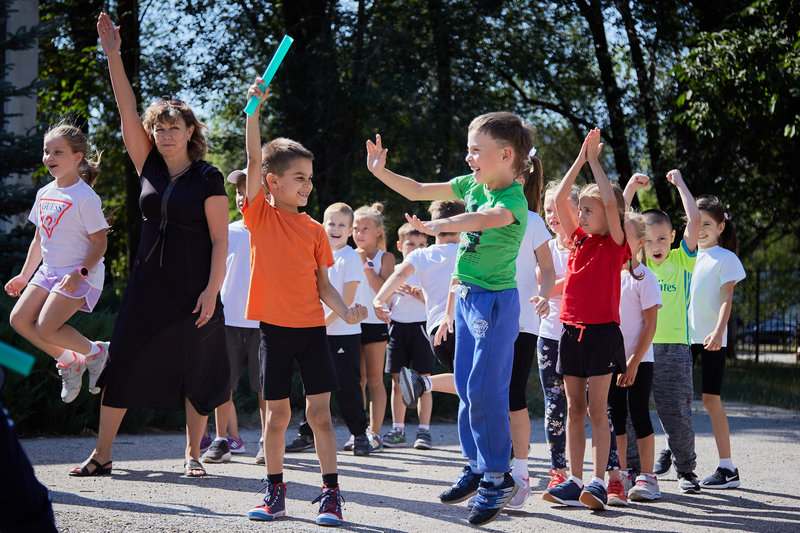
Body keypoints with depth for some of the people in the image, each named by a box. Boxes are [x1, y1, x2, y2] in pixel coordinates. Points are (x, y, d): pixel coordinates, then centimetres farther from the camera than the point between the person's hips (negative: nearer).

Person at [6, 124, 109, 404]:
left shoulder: (85, 197, -14)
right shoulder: (44, 194, 9)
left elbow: (99, 243, -14)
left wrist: (79, 273, -27)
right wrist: (25, 276, 19)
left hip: (82, 274, -8)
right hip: (50, 270, 8)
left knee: (46, 328, -17)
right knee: (19, 319, -2)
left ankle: (96, 352, 7)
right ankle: (69, 361, 12)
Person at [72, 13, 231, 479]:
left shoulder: (207, 178, -4)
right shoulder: (150, 167, 7)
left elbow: (220, 239, -6)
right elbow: (127, 109, 1)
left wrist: (212, 290, -15)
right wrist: (113, 54, -6)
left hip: (193, 289, -4)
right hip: (149, 284, 4)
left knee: (195, 370, 2)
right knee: (124, 363, 1)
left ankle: (193, 454, 15)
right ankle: (102, 454, 7)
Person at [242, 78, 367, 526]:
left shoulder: (314, 229, 7)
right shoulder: (261, 216, 0)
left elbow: (322, 285, 8)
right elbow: (254, 161, -12)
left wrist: (345, 311, -10)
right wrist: (255, 108, -19)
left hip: (312, 327, 1)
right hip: (274, 326, -1)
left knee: (319, 410, -1)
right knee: (278, 413, 4)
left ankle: (331, 493, 5)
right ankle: (275, 492, 16)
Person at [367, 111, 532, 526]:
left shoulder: (513, 200, -19)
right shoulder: (471, 186, 6)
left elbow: (487, 219, -41)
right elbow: (417, 192, 15)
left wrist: (439, 225, -55)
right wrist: (381, 172, 2)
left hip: (495, 303, -8)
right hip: (466, 298, 8)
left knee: (485, 391, -8)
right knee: (466, 389, 13)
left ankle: (497, 478, 2)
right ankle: (476, 466, 26)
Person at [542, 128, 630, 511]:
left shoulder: (615, 244, -4)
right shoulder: (578, 239, 10)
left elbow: (611, 202, -18)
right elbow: (560, 199, 4)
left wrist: (596, 161, -9)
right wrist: (580, 160, 1)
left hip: (602, 331, -6)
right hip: (571, 330, 6)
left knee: (597, 409, -5)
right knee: (574, 409, 6)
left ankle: (598, 482, -4)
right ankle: (574, 481, 9)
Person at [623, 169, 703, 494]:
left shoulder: (681, 260, 6)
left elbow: (694, 221, -4)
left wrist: (680, 184, 4)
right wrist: (631, 187, 3)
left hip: (673, 347, -2)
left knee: (675, 412, -1)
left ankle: (685, 470, 14)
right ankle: (631, 469, 13)